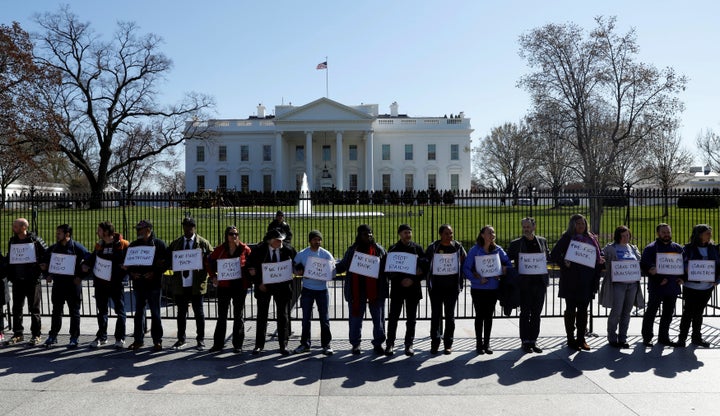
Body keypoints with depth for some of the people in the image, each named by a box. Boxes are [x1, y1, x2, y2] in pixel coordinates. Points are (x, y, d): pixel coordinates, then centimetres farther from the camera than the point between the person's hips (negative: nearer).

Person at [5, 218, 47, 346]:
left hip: (32, 280, -5)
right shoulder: (12, 241, 8)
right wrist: (9, 275, 9)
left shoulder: (35, 240, -8)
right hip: (17, 280, 5)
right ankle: (17, 334, 20)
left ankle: (36, 335, 9)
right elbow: (8, 259, 16)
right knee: (16, 308, 10)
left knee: (34, 309, 2)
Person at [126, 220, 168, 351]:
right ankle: (138, 339, 20)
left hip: (153, 283, -4)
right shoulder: (133, 245, 10)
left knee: (155, 313, 1)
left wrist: (154, 273, -15)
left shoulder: (159, 244, -2)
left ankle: (157, 341, 9)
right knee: (139, 312, 10)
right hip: (138, 283, 4)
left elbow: (166, 262, -4)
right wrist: (132, 273, -4)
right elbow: (127, 262, 14)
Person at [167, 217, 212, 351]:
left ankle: (200, 340, 15)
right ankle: (181, 339, 24)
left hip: (197, 284, -3)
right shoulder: (175, 243, 11)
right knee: (181, 312, 11)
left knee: (198, 312, 4)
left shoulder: (203, 243, 1)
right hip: (180, 284, 3)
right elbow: (168, 259, 13)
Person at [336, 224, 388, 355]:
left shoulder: (379, 249, 5)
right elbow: (342, 266, 14)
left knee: (378, 317, 6)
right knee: (355, 317, 7)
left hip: (375, 290, 0)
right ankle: (355, 344, 20)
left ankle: (378, 343, 19)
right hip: (356, 290, 0)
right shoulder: (352, 250, 7)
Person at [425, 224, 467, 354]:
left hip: (452, 286, 1)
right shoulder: (432, 248, -3)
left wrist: (461, 278, 4)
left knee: (450, 315, 6)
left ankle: (448, 344, 14)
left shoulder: (458, 247, 1)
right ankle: (435, 343, 10)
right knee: (435, 315, 3)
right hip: (436, 286, -1)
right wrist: (429, 280, 0)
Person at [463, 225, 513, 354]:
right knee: (480, 316, 5)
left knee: (489, 316, 11)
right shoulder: (474, 250, -8)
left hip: (493, 288, 3)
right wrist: (477, 279, -18)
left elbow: (508, 263, 11)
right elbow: (466, 268, -9)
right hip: (478, 289, -3)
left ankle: (487, 344, 21)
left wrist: (503, 273, -6)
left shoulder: (498, 249, 1)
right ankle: (479, 344, 15)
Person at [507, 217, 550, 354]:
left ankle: (533, 341, 17)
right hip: (525, 284, -3)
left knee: (536, 314, 8)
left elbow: (548, 256, 24)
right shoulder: (516, 244, 0)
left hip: (540, 282, 3)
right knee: (525, 313, 2)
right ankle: (525, 341, 10)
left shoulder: (542, 241, 9)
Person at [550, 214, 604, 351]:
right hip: (571, 280, -4)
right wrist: (564, 263, -18)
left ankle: (581, 339, 20)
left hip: (587, 282, 4)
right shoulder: (567, 238, -1)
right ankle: (571, 340, 11)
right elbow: (554, 254, -6)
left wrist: (600, 260, 1)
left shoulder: (591, 239, 12)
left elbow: (598, 257, 21)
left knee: (583, 310, 10)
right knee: (571, 310, 3)